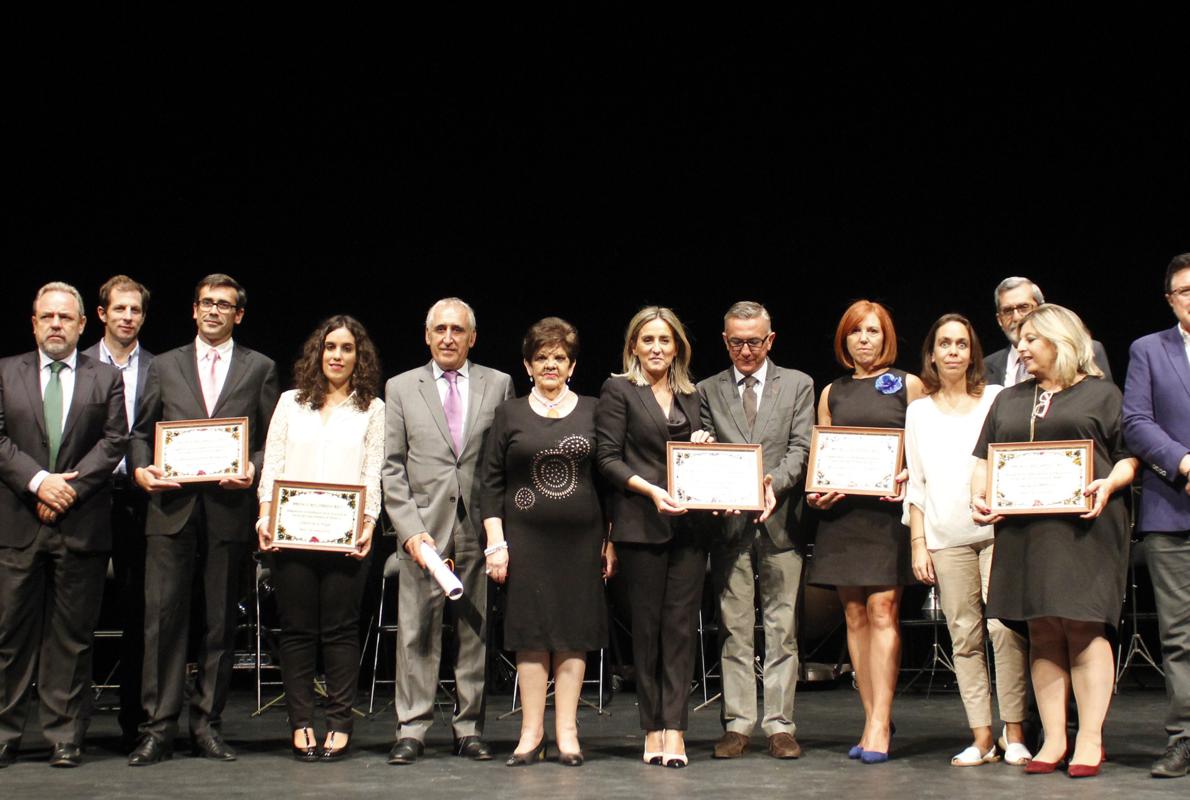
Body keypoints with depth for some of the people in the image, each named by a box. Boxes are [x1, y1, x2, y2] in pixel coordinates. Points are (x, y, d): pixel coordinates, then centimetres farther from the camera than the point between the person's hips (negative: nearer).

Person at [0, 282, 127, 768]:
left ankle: (65, 737, 10)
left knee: (72, 636, 4)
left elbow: (114, 442, 0)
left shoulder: (106, 380, 9)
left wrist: (70, 486, -11)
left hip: (82, 524, 0)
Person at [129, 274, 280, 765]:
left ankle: (207, 725, 12)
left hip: (229, 508, 0)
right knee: (163, 617, -4)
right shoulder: (165, 366, 15)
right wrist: (140, 467, -4)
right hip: (171, 506, 0)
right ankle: (158, 729, 0)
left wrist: (253, 469, -10)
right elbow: (140, 431, 15)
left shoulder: (260, 369, 12)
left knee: (221, 622, 3)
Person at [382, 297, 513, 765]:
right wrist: (410, 529, -7)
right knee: (417, 631, 0)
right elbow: (391, 467, 4)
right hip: (424, 527, 0)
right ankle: (411, 729, 6)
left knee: (475, 630, 5)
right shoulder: (401, 388, 8)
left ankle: (469, 727, 13)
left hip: (479, 528, 1)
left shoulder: (498, 385, 9)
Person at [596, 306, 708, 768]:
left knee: (681, 625, -2)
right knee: (647, 626, 2)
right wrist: (650, 490, -16)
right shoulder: (618, 391, 3)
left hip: (689, 521, 4)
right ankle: (652, 729, 9)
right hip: (641, 523, -3)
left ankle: (673, 728, -2)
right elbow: (608, 457, -4)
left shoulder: (691, 396, 17)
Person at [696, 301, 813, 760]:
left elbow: (801, 447, 0)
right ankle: (737, 724, 8)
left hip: (779, 520, -1)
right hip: (729, 521, 1)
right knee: (734, 629, 3)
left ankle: (779, 725, 7)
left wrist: (773, 482, -17)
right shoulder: (709, 391, 11)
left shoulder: (798, 385, 9)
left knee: (782, 627, 1)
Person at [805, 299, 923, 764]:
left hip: (889, 510, -4)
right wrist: (816, 492, -4)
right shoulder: (831, 393, 16)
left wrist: (909, 477, -16)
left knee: (882, 610, -11)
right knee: (855, 615, 3)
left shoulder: (907, 385, 7)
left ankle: (880, 723, -11)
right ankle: (874, 722, 8)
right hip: (842, 512, 4)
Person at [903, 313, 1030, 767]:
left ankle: (1015, 734, -4)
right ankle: (982, 738, 5)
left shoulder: (997, 400, 9)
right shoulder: (919, 411, 13)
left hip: (997, 529, -2)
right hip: (945, 537, 2)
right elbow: (915, 484, 13)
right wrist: (918, 544, 6)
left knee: (1004, 629, -11)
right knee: (964, 637, 0)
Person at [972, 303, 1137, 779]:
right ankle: (1053, 739, 6)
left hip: (1083, 526, -4)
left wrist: (1109, 483, -16)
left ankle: (1090, 740, -3)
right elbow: (984, 461, 19)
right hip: (1022, 529, 4)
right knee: (1042, 633, 3)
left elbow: (1132, 456, 3)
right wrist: (978, 496, 0)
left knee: (1084, 627, -7)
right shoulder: (1008, 401, 20)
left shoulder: (1101, 394, 8)